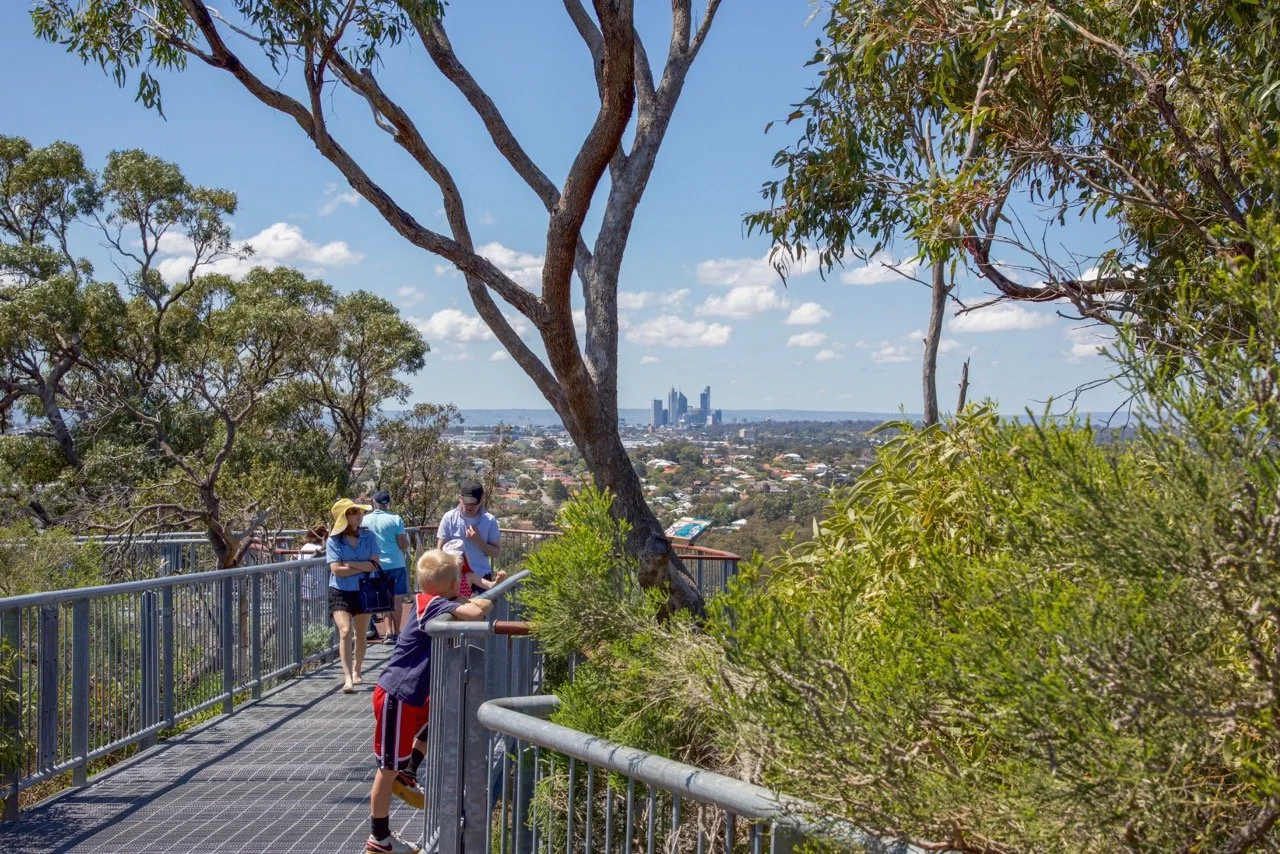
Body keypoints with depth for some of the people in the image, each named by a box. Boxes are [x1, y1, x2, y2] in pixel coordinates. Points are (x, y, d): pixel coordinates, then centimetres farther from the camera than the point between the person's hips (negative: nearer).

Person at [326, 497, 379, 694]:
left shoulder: (368, 536, 0)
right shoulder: (333, 540, -7)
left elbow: (375, 564, -7)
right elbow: (336, 569, -15)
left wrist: (350, 564, -16)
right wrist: (363, 567, -13)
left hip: (363, 591, 3)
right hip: (340, 592, -3)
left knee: (361, 634, 13)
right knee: (345, 631, -17)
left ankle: (356, 671, 33)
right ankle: (347, 678, -19)